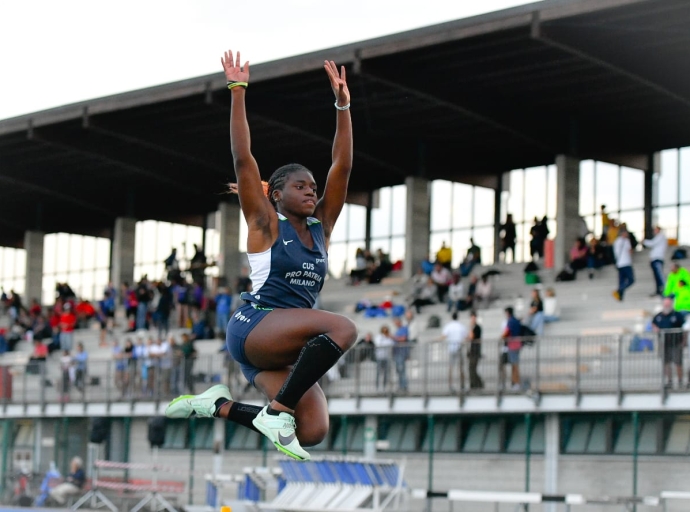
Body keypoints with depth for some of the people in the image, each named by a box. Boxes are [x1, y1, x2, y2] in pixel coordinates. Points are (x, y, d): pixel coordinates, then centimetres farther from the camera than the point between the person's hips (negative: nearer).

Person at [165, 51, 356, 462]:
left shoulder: (321, 227, 15)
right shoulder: (266, 224, 3)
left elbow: (342, 168, 11)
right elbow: (243, 159, -5)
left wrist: (343, 105, 6)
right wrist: (238, 92, -8)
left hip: (288, 345, 6)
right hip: (254, 327, -6)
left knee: (313, 433, -13)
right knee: (343, 328, -30)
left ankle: (221, 405, 6)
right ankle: (277, 411, -23)